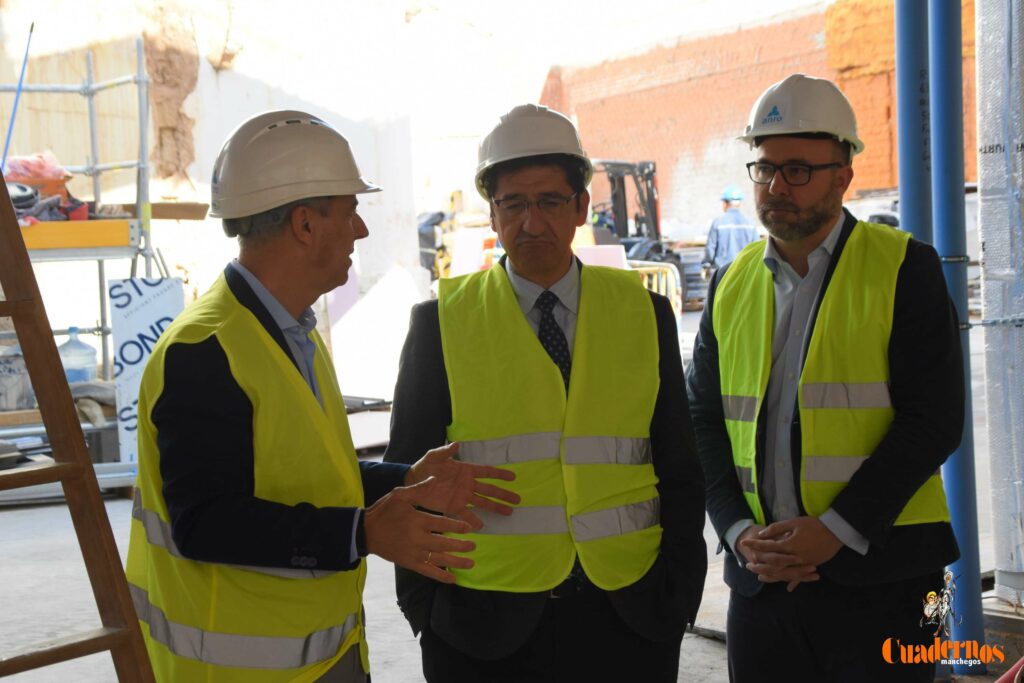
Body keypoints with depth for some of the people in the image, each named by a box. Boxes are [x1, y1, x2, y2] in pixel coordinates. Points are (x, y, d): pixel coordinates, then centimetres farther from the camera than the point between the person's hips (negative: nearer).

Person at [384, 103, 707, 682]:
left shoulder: (645, 314, 5)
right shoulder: (441, 323, 0)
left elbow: (680, 470, 7)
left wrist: (679, 595, 1)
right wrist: (426, 609, -2)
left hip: (628, 621, 2)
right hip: (484, 628, -1)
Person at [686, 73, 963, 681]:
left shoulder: (905, 268, -3)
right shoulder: (731, 285, 9)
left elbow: (934, 420, -9)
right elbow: (704, 422, 9)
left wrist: (835, 530, -15)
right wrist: (740, 533, -5)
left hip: (875, 576, -3)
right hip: (759, 578, 4)